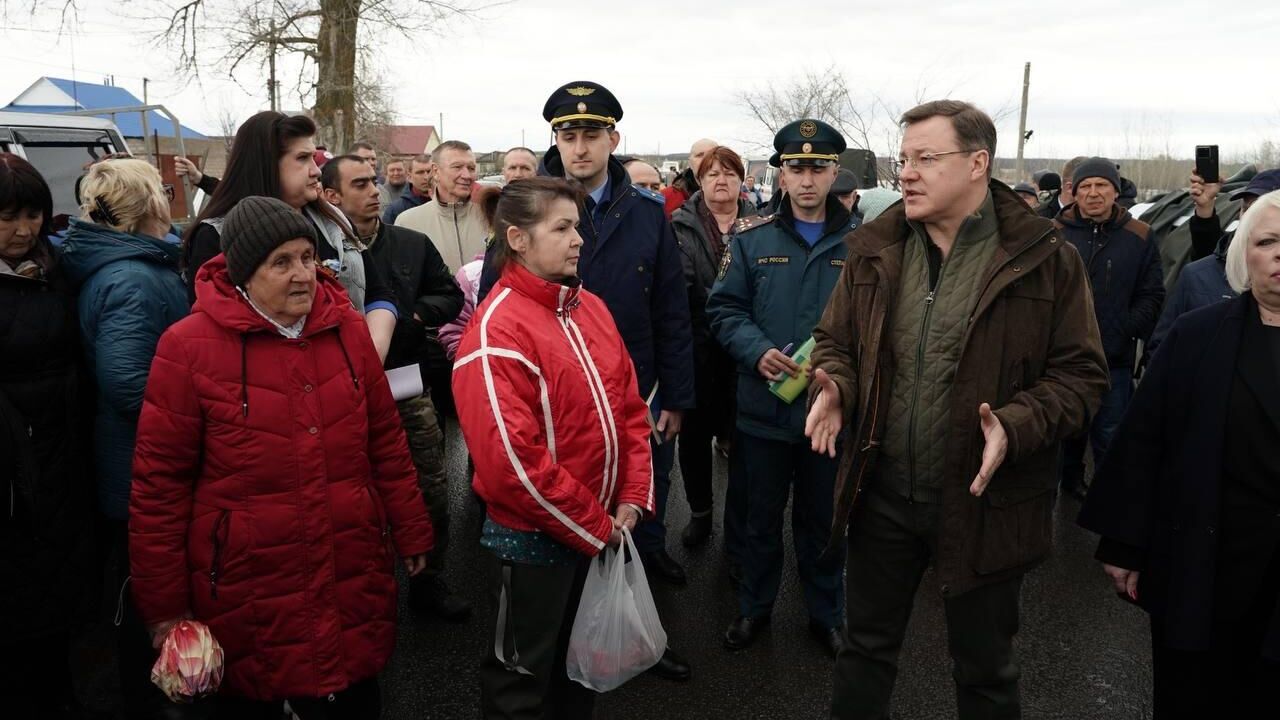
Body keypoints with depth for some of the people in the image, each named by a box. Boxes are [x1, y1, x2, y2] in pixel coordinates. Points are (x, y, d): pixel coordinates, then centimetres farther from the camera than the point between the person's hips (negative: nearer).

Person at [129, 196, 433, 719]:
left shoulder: (347, 328, 1)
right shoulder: (189, 346, -11)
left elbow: (385, 440, 8)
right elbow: (160, 482, -7)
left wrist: (411, 532, 11)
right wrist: (164, 602, -3)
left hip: (353, 575, 3)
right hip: (247, 591, -3)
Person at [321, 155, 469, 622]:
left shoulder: (413, 244, 4)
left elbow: (451, 297, 8)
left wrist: (413, 312, -7)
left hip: (410, 390, 3)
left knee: (432, 491, 10)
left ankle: (430, 583, 29)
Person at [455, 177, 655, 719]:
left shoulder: (590, 308, 4)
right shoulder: (496, 330, -20)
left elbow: (629, 406, 8)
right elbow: (512, 461, -24)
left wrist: (631, 500, -2)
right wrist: (593, 527, -15)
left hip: (602, 529, 7)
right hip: (532, 537, -7)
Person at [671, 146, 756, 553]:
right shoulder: (681, 225, 2)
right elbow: (680, 287, -6)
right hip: (698, 347, 0)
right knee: (695, 432, 12)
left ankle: (739, 541, 17)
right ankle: (700, 512, 34)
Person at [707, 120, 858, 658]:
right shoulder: (751, 238, 0)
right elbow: (724, 308, 1)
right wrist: (758, 351, -16)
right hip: (764, 406, 0)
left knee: (823, 519, 16)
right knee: (762, 516, 16)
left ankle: (826, 614, 35)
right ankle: (754, 607, 36)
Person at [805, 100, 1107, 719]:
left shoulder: (1046, 260, -9)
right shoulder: (875, 250, 2)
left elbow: (1080, 373, -8)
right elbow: (835, 340, 10)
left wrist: (1016, 426, -25)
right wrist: (835, 388, -12)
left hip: (984, 502, -3)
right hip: (882, 493, 3)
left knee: (984, 669, 18)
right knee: (866, 647, 20)